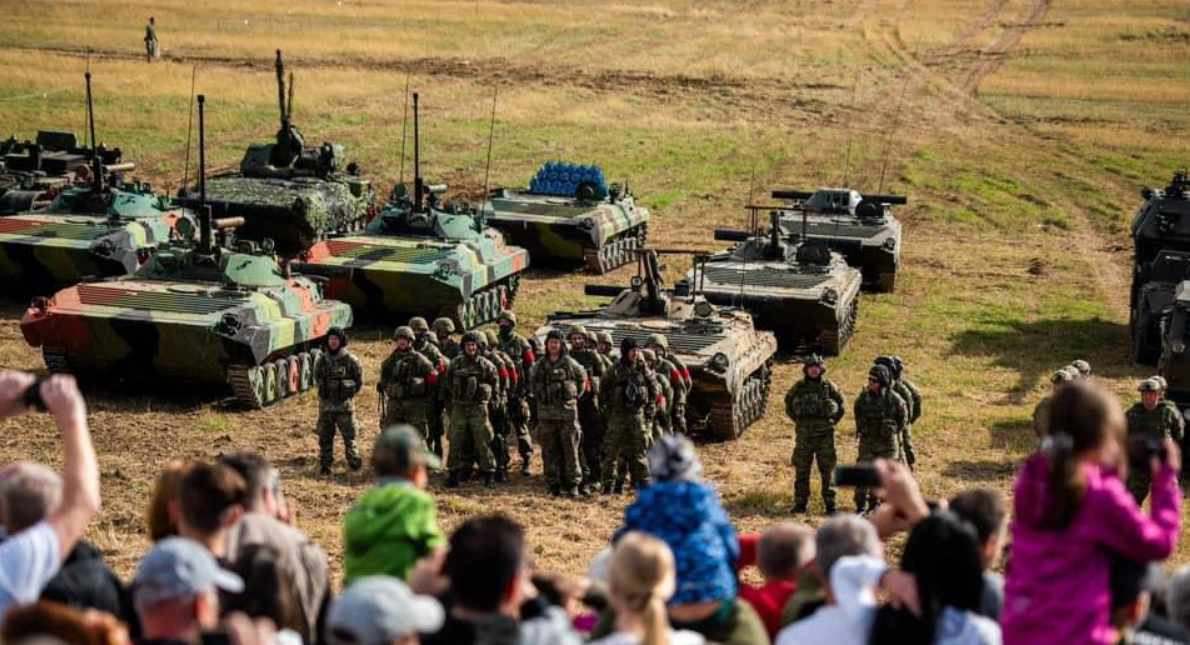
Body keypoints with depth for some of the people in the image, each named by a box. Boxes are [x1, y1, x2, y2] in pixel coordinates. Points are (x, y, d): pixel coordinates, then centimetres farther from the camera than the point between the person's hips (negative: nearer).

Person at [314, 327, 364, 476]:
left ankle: (353, 461, 19)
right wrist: (325, 390, 13)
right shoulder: (322, 360, 2)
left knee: (349, 435, 4)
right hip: (325, 404, 3)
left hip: (344, 404, -3)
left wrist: (350, 392, 4)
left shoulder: (350, 359, -8)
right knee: (325, 437, 7)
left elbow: (359, 380, 2)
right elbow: (317, 377, 17)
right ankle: (324, 466, 15)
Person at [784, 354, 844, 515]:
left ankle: (830, 505, 8)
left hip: (825, 434, -1)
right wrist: (797, 420, 9)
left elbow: (842, 405, 9)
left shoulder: (829, 386, -3)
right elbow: (788, 403, 15)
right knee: (801, 470, 5)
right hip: (804, 435, 1)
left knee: (827, 471, 2)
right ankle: (800, 504, 14)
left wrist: (832, 421, 4)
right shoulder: (798, 387, 0)